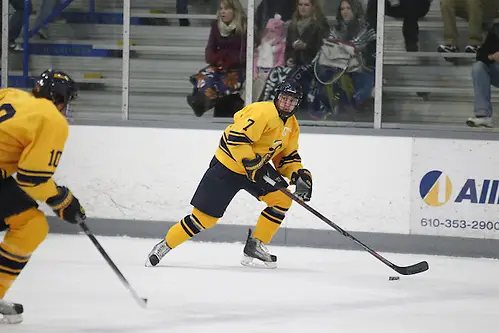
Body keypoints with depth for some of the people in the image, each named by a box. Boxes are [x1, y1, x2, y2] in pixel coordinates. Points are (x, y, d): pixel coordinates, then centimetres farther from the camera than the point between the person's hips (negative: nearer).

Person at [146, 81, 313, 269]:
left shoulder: (292, 125, 5)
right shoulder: (262, 112, -24)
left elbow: (288, 157, 11)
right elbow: (236, 140, -31)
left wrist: (300, 176, -8)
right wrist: (256, 167, -32)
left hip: (257, 167, 8)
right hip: (227, 167, -8)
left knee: (282, 199, -8)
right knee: (205, 218, -7)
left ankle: (255, 247, 1)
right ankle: (164, 246, 11)